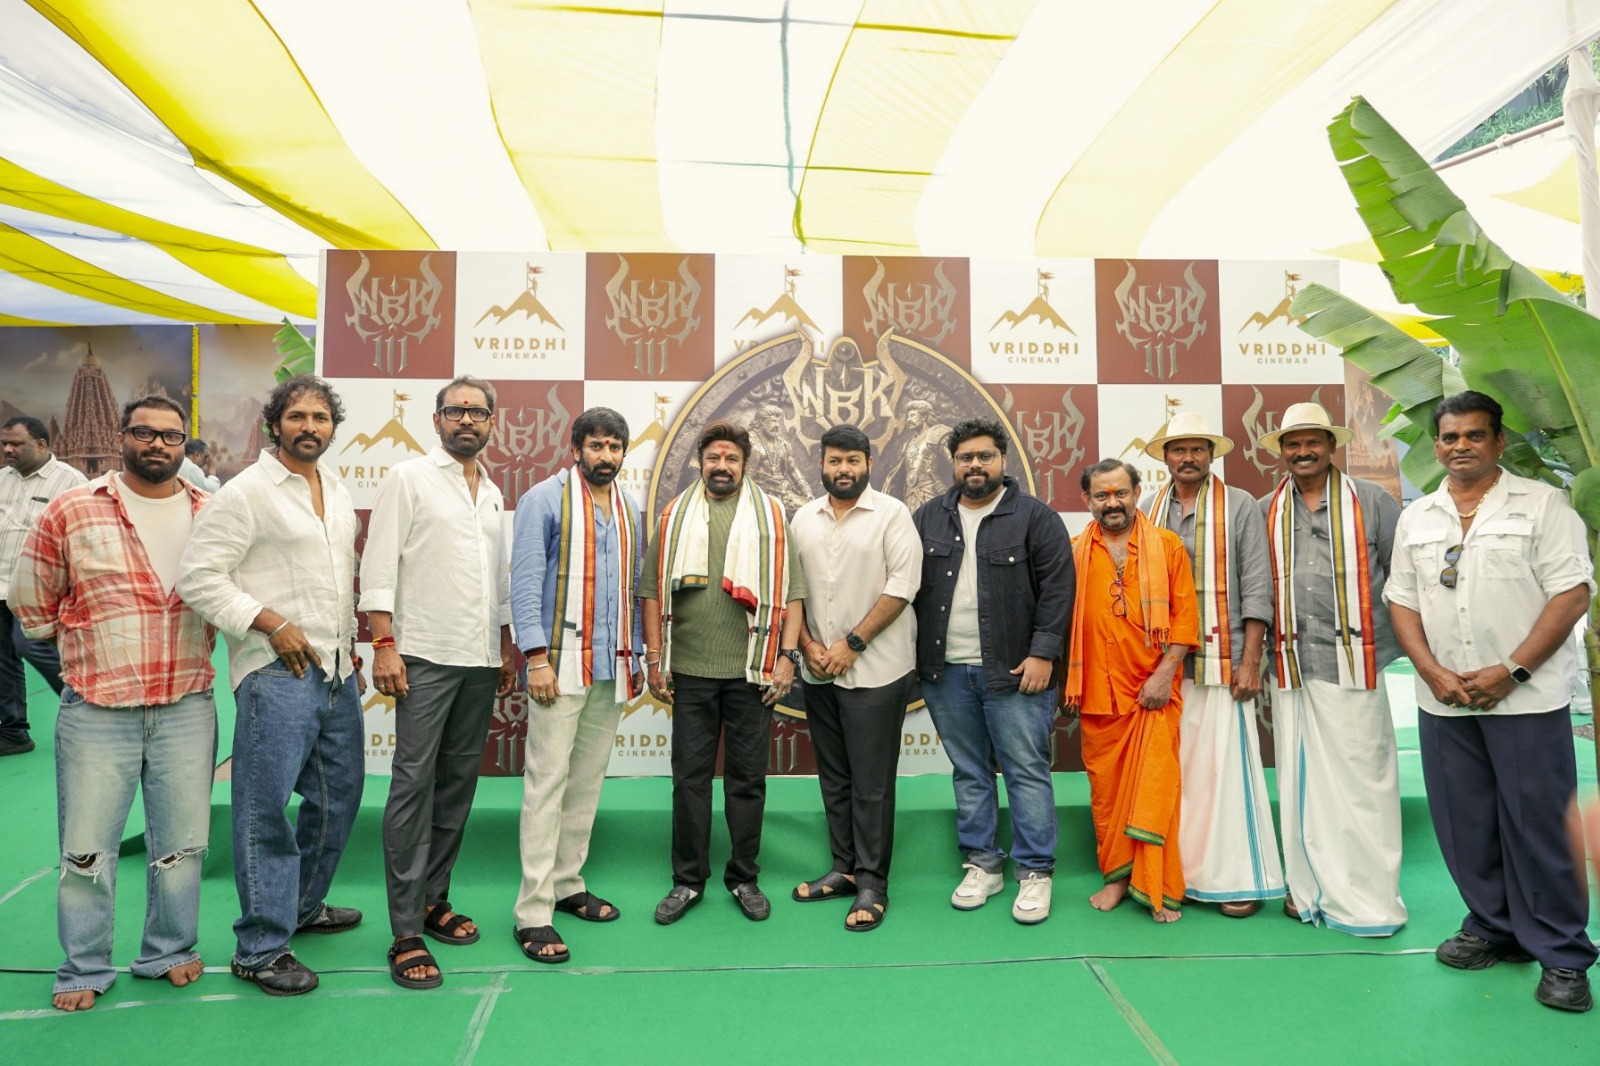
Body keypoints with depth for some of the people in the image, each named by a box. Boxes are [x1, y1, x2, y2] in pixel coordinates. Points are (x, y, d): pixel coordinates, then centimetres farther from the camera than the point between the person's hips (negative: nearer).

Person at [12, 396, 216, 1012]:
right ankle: (85, 970, 23)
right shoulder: (71, 511, -1)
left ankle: (169, 952, 28)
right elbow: (31, 601, 8)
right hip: (96, 711, -1)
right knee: (86, 847, 5)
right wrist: (84, 651, 10)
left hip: (187, 708, 2)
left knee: (182, 841, 10)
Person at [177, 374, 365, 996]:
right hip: (277, 671, -8)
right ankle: (261, 947, 9)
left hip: (337, 671, 8)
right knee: (267, 808, -3)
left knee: (339, 796, 16)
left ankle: (303, 906, 34)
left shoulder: (338, 494, 15)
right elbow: (198, 577, -12)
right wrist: (273, 624, -16)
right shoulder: (246, 492, -7)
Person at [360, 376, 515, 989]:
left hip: (481, 662, 6)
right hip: (426, 657, -6)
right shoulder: (408, 479, -1)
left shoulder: (494, 494, 17)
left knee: (458, 783, 10)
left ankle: (434, 900, 23)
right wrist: (384, 644, -14)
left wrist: (506, 648, 17)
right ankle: (406, 934, 1)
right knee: (414, 783, -6)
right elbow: (379, 567, -6)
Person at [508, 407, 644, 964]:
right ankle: (533, 912, 1)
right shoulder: (545, 499, -3)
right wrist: (536, 656, -16)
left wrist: (637, 654, 13)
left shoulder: (628, 509, 15)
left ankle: (567, 883, 24)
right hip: (562, 662, -6)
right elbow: (525, 581, -9)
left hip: (612, 667, 6)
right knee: (548, 780, -5)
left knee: (588, 780, 11)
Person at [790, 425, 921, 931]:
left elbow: (901, 587, -12)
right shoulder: (804, 519, 10)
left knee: (871, 784, 2)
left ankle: (872, 883, 14)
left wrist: (852, 643, -14)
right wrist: (808, 644, -3)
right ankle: (844, 869, 27)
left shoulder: (891, 514, -5)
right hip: (820, 673, 5)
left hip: (874, 671, -5)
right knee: (834, 778, 14)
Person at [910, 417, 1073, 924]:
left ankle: (1035, 872, 15)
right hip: (946, 673, 4)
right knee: (968, 774, 13)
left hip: (1015, 672, -3)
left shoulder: (1036, 516, -1)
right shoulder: (928, 518, 10)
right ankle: (982, 864, 25)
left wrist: (1042, 654, -13)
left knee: (1027, 772, 2)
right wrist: (915, 654, 4)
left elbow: (1057, 588, -6)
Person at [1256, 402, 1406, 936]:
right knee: (1300, 781, 9)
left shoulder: (1370, 500, 4)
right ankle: (1309, 887, 21)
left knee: (1360, 780, -1)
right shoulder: (1267, 511, 10)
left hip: (1353, 663, -3)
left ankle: (1368, 899, 12)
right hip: (1291, 666, 3)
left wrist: (1398, 642, 1)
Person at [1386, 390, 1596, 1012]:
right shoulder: (1416, 518, 11)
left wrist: (1511, 671, -15)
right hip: (1443, 701, 4)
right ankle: (1494, 928, 28)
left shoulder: (1543, 504, -1)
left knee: (1540, 826, 2)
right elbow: (1402, 601, 9)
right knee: (1464, 824, 11)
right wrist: (1434, 673, -5)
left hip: (1527, 699, -4)